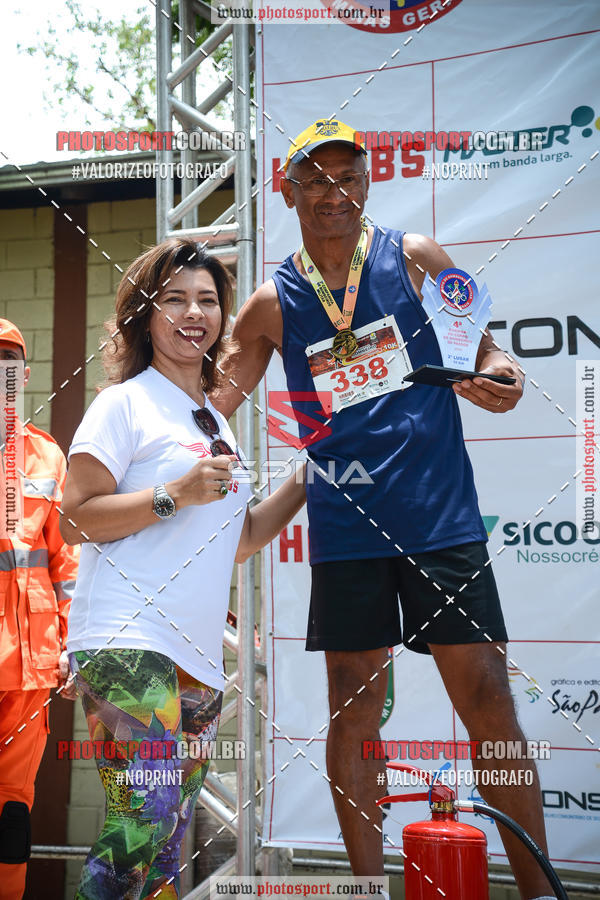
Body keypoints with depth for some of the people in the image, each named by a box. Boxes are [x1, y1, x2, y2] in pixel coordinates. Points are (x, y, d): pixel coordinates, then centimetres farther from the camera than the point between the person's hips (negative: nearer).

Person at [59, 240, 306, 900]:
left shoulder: (217, 423, 21)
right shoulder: (125, 403, -1)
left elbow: (238, 542, 25)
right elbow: (75, 519, -8)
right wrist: (173, 495, -16)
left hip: (198, 657, 8)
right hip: (128, 643, -7)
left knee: (171, 839, 9)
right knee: (144, 826, -17)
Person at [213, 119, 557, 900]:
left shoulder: (415, 258, 2)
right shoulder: (273, 304, 4)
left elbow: (479, 349, 8)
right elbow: (210, 410, 9)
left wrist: (498, 376, -13)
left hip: (442, 521, -1)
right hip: (345, 533, 1)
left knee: (489, 702, -2)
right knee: (354, 711, 5)